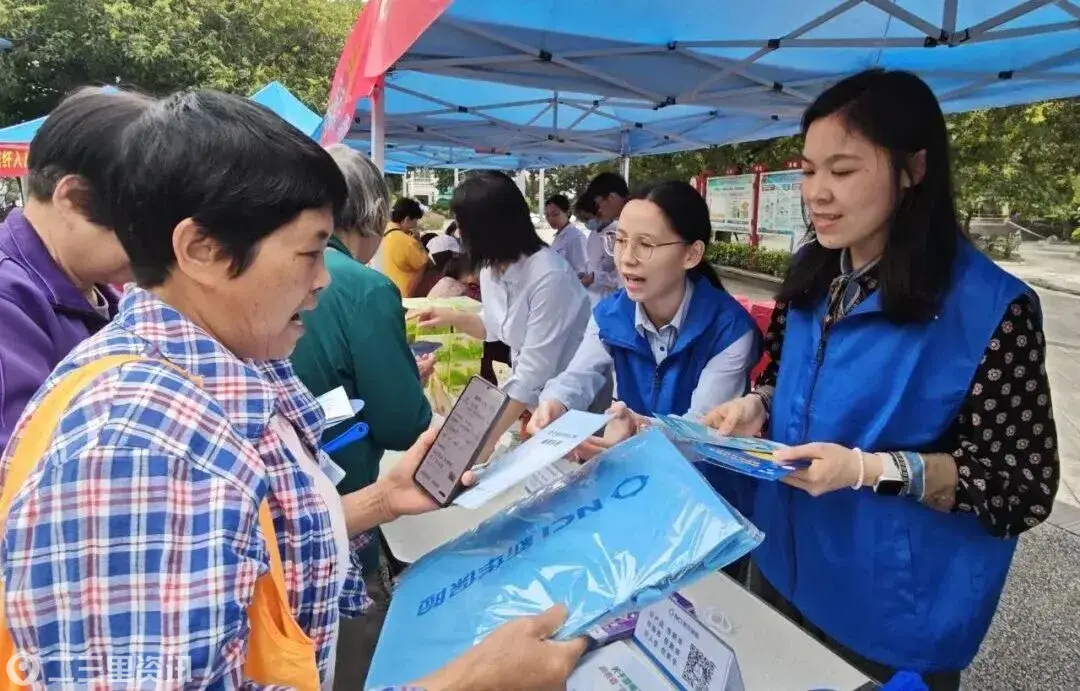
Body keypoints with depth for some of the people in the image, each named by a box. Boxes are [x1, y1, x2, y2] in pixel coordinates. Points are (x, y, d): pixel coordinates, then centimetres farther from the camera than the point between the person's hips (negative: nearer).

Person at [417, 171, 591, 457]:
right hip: (527, 390, 7)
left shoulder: (548, 276, -29)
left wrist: (488, 438, -25)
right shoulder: (492, 266, -3)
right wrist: (453, 318, -1)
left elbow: (535, 371, -28)